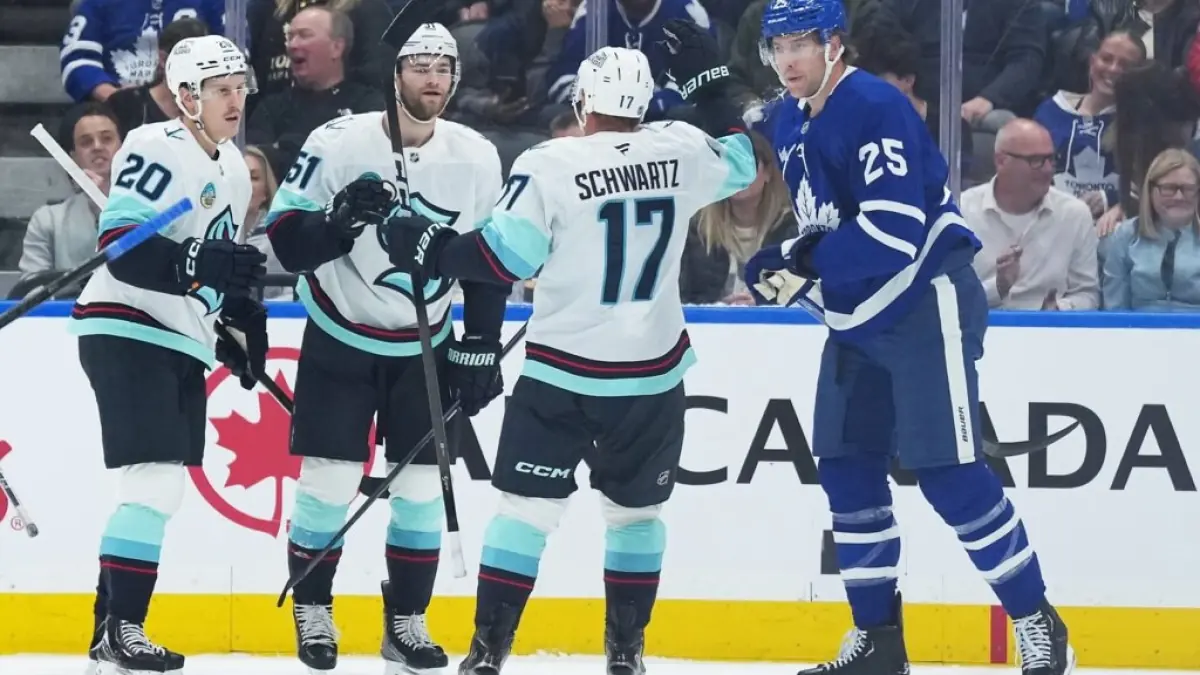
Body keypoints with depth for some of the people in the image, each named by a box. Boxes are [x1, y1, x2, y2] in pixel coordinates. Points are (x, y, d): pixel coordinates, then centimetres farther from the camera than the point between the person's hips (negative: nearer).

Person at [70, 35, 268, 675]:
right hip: (127, 333, -10)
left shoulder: (233, 168, 15)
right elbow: (122, 250, -23)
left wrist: (240, 315, 17)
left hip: (180, 344, 10)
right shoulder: (157, 151, -15)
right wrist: (198, 265, -34)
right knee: (154, 484, -16)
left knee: (159, 493, 10)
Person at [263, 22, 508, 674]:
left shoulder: (476, 158, -7)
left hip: (425, 349, 3)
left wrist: (479, 346, 0)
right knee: (327, 483, -4)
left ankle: (406, 622, 14)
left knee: (420, 487, 2)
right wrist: (340, 219, -34)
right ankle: (311, 613, 13)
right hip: (339, 339, -3)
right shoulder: (339, 144, -17)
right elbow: (284, 240, -15)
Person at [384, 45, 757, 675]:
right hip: (654, 372, 3)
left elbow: (503, 256, -13)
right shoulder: (681, 150, -2)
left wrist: (432, 250, 0)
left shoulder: (549, 166, -14)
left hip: (562, 374, -3)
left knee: (526, 504, 3)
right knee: (636, 507, 19)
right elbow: (739, 164, 19)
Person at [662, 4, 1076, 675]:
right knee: (846, 467, 7)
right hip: (857, 318, 9)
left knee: (949, 472, -12)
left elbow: (896, 230, -27)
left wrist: (803, 263, -25)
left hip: (928, 306, -9)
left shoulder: (877, 109, -19)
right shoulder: (786, 121, 8)